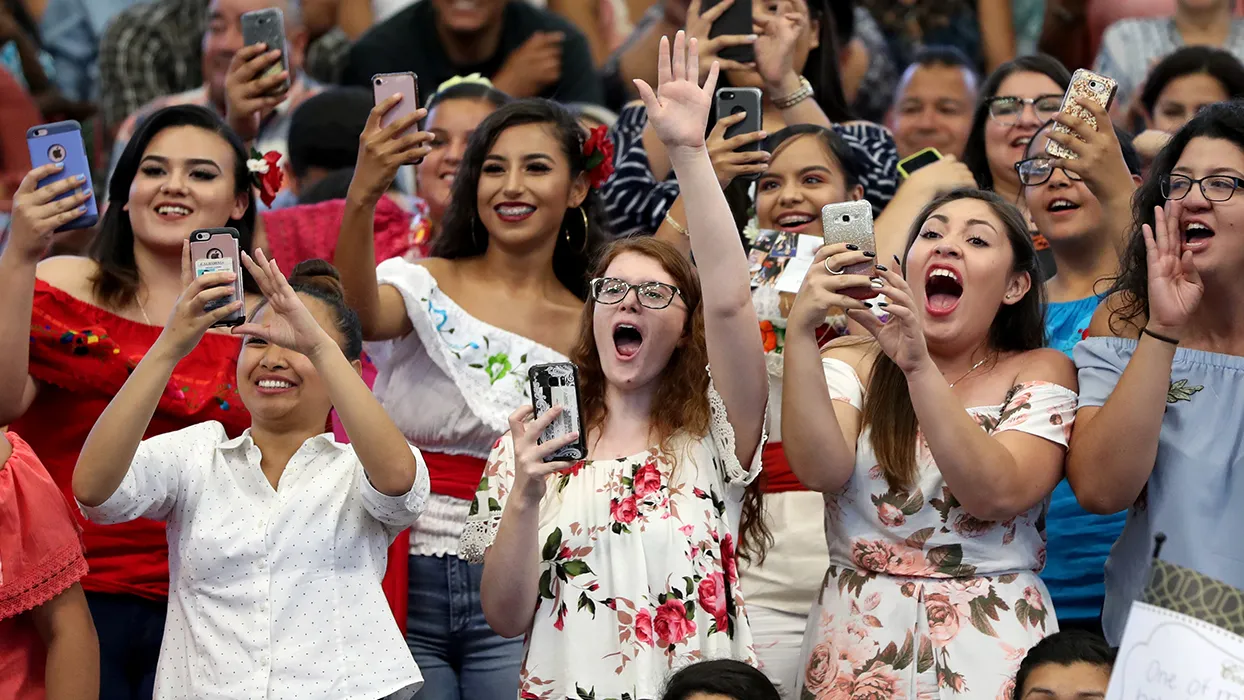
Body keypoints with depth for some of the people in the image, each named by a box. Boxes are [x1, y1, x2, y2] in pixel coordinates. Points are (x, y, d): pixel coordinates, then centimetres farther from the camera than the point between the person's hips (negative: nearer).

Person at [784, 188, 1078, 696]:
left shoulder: (1040, 373, 2)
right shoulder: (852, 364, 6)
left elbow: (999, 495, -17)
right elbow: (821, 470, -14)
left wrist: (919, 367, -26)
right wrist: (800, 329, -23)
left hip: (991, 638, -1)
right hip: (857, 639, 1)